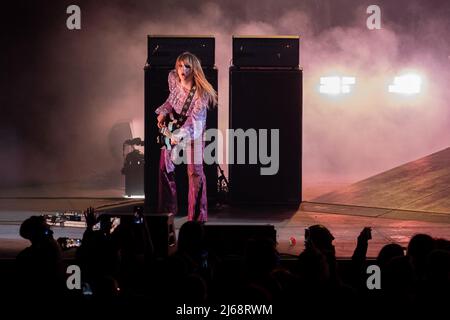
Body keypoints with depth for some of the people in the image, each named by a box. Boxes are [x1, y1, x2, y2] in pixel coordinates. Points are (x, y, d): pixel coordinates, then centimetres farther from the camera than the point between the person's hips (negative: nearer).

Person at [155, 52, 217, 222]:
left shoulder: (201, 93, -28)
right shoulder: (173, 78, -14)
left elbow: (194, 118, -33)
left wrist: (180, 134, -47)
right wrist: (163, 113, -5)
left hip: (193, 129, -5)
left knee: (195, 172, -9)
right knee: (165, 167, 7)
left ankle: (197, 216, -3)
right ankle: (168, 209, 23)